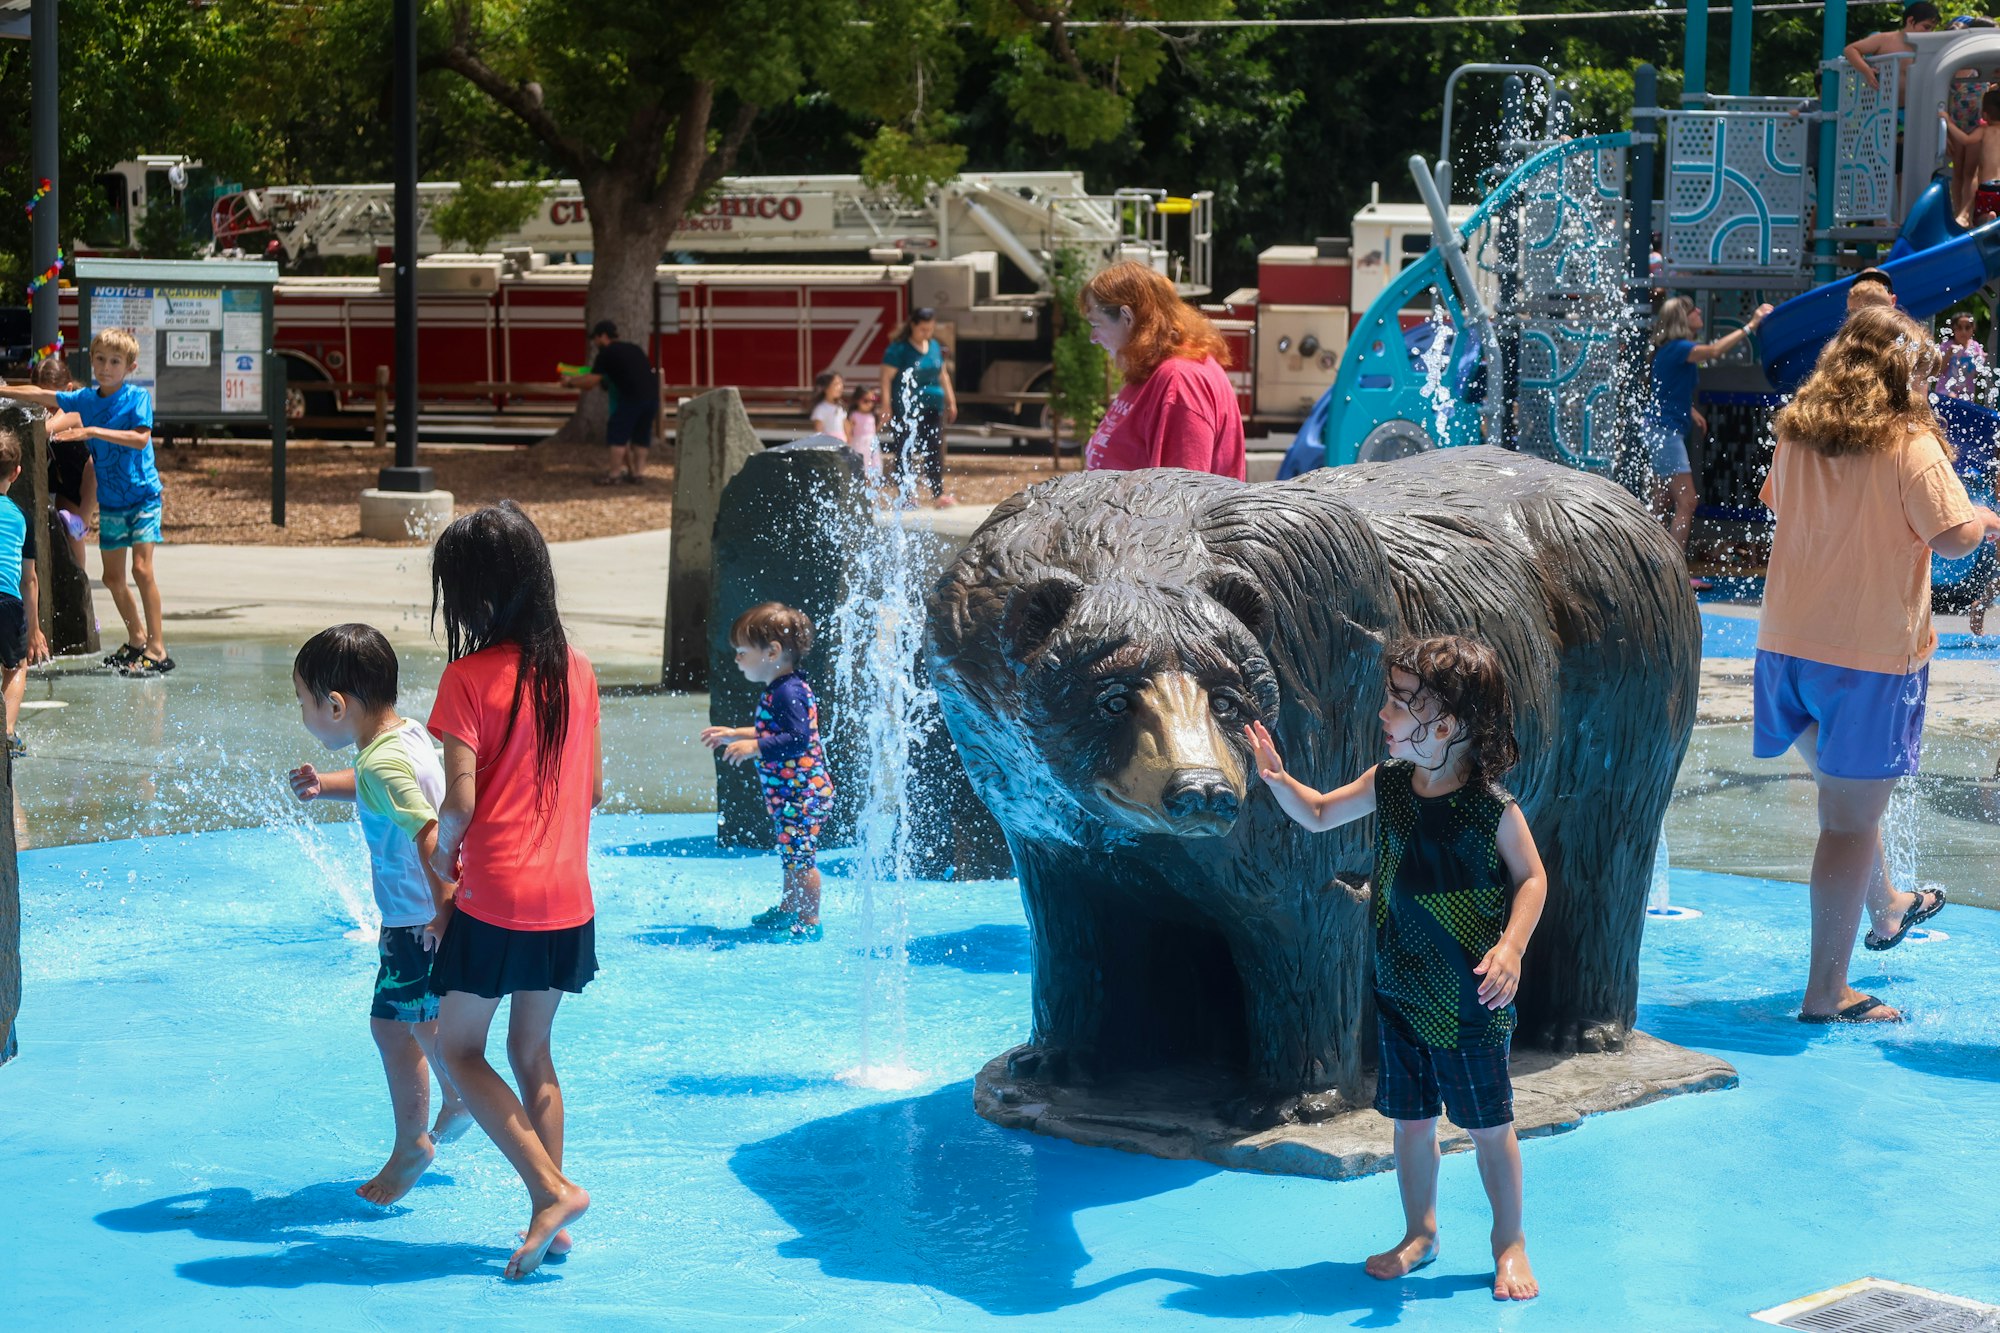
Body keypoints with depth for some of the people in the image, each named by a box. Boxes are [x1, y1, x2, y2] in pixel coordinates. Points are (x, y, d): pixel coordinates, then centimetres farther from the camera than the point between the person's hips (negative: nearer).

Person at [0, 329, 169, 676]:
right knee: (112, 577, 9)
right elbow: (39, 396, 14)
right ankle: (137, 639, 27)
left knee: (141, 569, -15)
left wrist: (91, 431, -29)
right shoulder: (85, 399, 4)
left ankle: (157, 649, -12)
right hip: (110, 501, 6)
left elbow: (141, 438, -25)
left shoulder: (138, 397, -11)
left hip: (143, 495, -6)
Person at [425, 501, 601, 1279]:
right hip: (567, 900, 6)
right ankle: (548, 1219, 16)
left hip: (495, 902, -6)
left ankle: (553, 1191, -5)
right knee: (532, 1052, 18)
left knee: (458, 1050, 8)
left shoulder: (470, 677, -13)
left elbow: (460, 802, -18)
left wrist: (442, 854, 1)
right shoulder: (576, 671, 5)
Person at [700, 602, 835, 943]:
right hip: (789, 792, 11)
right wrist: (735, 735, 26)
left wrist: (754, 747, -29)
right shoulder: (779, 691, 13)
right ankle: (788, 910, 36)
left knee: (799, 856, -7)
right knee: (791, 854, 22)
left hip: (802, 791, -11)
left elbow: (798, 739, -28)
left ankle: (810, 923, -2)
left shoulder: (789, 693, -20)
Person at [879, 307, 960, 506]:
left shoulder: (935, 346, 12)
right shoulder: (899, 349, -8)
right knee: (904, 452, -2)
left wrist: (951, 401, 20)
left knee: (935, 450, 0)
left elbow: (943, 374, 22)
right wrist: (887, 409, -17)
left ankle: (939, 494, 0)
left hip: (932, 407, 5)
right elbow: (886, 379, -10)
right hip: (905, 409, -5)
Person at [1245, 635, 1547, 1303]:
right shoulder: (1388, 785, 0)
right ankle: (1419, 1232, 30)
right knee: (1409, 1117, 14)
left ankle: (1509, 1243, 20)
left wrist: (1510, 948, -21)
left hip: (1470, 998, -5)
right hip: (1400, 990, 5)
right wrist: (1276, 778, -6)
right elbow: (1317, 814, 13)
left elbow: (1531, 878, -8)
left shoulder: (1491, 807, -17)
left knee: (1488, 1122, 5)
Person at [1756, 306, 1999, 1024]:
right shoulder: (1910, 445, -14)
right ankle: (1826, 992, 0)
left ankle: (1886, 907, 50)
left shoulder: (1794, 436, 5)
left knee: (1845, 795, 27)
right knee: (1850, 821, -2)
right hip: (1872, 653, -7)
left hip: (1788, 643, 7)